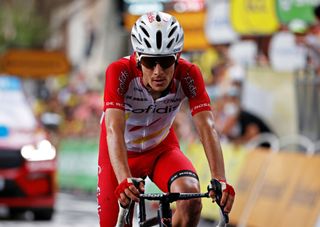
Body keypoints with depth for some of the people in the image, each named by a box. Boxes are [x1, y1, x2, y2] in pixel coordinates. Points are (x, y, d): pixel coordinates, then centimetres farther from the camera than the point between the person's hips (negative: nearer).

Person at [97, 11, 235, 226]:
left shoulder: (188, 75, -26)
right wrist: (124, 180, -58)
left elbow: (207, 128, -33)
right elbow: (114, 130, -42)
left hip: (162, 149, 1)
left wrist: (220, 180, -49)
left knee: (191, 194, -29)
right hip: (122, 154, -1)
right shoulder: (120, 72, -32)